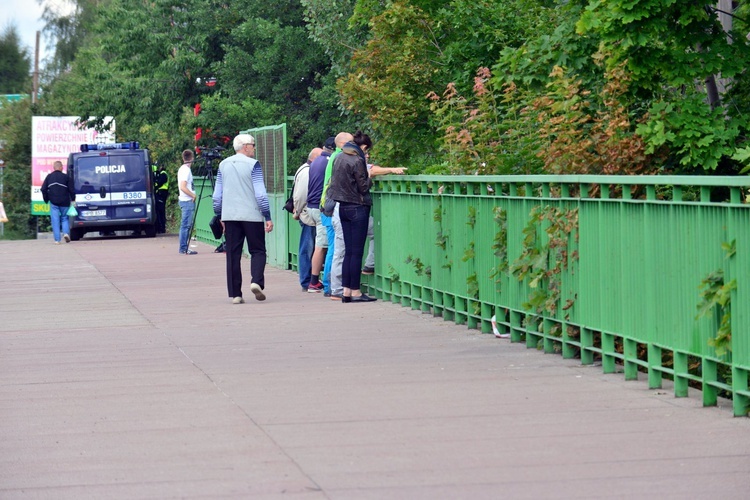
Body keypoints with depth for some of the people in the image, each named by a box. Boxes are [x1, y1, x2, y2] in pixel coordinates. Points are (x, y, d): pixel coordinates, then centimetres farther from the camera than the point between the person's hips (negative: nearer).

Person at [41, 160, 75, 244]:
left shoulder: (49, 177, 6)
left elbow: (43, 189, 7)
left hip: (53, 202, 1)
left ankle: (57, 239, -3)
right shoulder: (66, 177, -2)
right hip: (64, 203, -1)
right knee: (65, 218, 14)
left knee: (55, 221, 2)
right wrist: (73, 200, 7)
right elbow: (72, 190, -3)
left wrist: (46, 200, 16)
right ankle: (66, 233, -9)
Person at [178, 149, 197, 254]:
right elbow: (183, 187, -22)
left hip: (184, 200, 10)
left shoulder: (182, 169, 14)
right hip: (188, 201, -10)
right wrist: (193, 195, -13)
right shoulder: (186, 170, -15)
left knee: (185, 225, 11)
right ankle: (184, 248, -8)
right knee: (186, 225, -8)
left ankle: (184, 248, 14)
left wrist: (193, 195, 17)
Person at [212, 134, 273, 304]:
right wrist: (268, 217, -6)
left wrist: (220, 217, 21)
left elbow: (217, 195, 13)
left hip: (229, 216, 4)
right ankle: (256, 281, -17)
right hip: (251, 215, -4)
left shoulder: (223, 165, 10)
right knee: (257, 251, 6)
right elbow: (260, 193, -10)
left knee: (233, 255, 6)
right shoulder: (253, 165, -6)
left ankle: (235, 294, 3)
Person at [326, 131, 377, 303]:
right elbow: (363, 187, -15)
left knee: (349, 251, 10)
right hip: (358, 208, -8)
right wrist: (370, 176, 5)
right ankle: (355, 292, -1)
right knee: (357, 251, -3)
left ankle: (346, 291, 9)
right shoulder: (357, 161, -15)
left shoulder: (339, 158, 9)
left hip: (343, 208, 8)